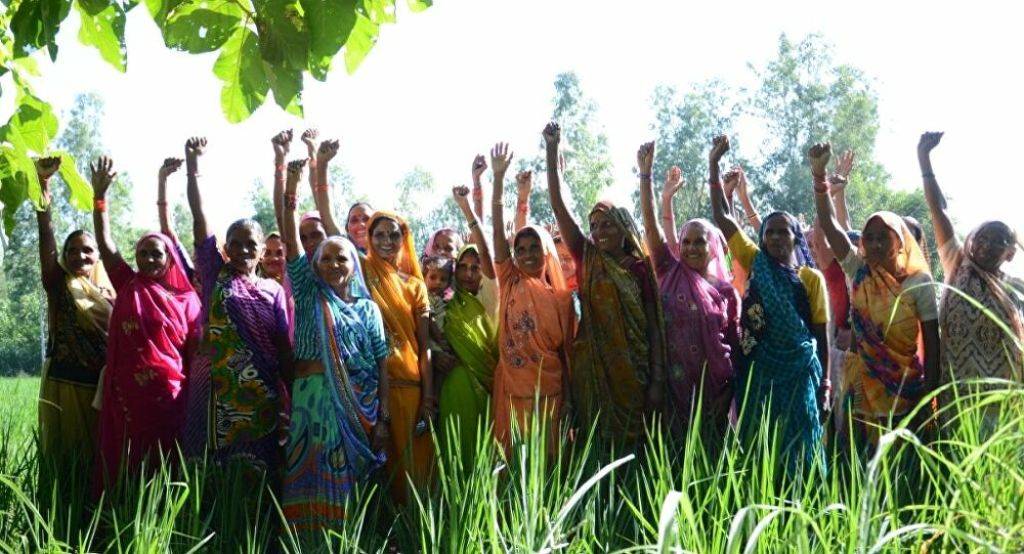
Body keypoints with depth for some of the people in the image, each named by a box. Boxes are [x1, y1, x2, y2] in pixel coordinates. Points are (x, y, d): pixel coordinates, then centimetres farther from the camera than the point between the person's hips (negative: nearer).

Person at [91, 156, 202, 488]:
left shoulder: (186, 299, 5)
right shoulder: (128, 287, 10)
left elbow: (196, 352, 3)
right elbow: (105, 243, 4)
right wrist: (99, 195, -5)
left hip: (168, 397, -2)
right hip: (126, 396, 2)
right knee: (125, 470, 3)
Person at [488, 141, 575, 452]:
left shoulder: (561, 297, 4)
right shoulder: (510, 282, 5)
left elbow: (567, 348, 3)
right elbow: (498, 230, -1)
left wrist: (568, 398, -3)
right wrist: (498, 177, -6)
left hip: (547, 391, -1)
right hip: (511, 390, 1)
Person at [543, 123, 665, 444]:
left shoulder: (639, 267, 4)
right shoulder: (587, 258, 6)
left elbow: (653, 325, 2)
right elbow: (558, 207, -3)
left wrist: (657, 379, -6)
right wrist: (552, 152, -11)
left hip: (633, 370, 0)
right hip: (593, 366, 0)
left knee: (634, 439, 1)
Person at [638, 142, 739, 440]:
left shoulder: (726, 291, 5)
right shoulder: (671, 273, 3)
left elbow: (735, 342, 10)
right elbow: (651, 225, -4)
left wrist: (736, 383, 2)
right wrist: (645, 173, -10)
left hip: (714, 384, 1)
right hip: (674, 381, 0)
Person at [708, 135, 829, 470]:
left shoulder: (812, 278, 2)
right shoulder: (755, 264, 6)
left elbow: (821, 335, 4)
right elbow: (721, 216, 4)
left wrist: (823, 385, -1)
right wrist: (714, 165, -1)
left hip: (797, 375, -2)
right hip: (757, 373, 2)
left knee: (797, 452, 1)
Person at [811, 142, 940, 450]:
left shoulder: (919, 282, -3)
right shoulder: (858, 271, 3)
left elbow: (932, 343, -2)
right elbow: (829, 224, -7)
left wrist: (929, 393, -9)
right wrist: (819, 173, -19)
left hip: (906, 389, -2)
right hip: (862, 386, 2)